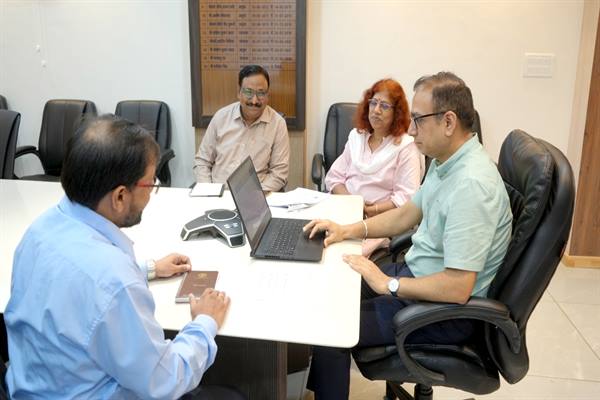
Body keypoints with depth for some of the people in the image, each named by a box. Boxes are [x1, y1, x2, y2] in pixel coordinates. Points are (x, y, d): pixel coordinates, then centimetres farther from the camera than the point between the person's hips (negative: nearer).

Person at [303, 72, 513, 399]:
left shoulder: (471, 184, -30)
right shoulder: (445, 161, 1)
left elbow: (457, 288, -32)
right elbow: (407, 214, 14)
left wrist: (389, 284, -19)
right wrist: (349, 230, 3)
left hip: (446, 307, -9)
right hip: (417, 273, 9)